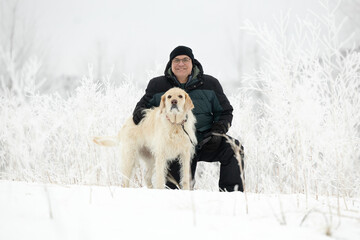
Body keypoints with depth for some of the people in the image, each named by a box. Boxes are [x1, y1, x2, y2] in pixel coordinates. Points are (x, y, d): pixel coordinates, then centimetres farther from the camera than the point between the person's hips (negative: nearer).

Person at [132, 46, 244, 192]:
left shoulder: (209, 84, 2)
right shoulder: (158, 86, 3)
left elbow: (225, 112, 10)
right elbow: (144, 104, 19)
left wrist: (217, 132, -8)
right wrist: (139, 112, -6)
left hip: (205, 141, 0)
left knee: (232, 148, -26)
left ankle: (231, 191, -21)